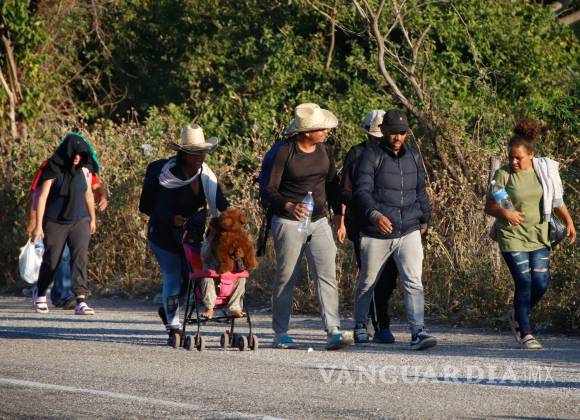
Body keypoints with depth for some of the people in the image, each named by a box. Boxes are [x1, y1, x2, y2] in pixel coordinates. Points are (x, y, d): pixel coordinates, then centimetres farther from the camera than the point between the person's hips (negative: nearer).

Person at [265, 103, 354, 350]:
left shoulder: (324, 151, 5)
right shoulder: (285, 152, -11)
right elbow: (270, 189, -12)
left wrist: (338, 216, 15)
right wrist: (289, 206, -30)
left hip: (319, 222, 4)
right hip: (289, 223, -4)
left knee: (326, 275, -9)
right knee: (286, 278, 3)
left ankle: (333, 332, -17)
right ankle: (280, 334, 14)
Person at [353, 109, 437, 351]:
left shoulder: (413, 157, 11)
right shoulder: (371, 156, -6)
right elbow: (362, 190, -17)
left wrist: (424, 220, 30)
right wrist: (374, 214, -33)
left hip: (409, 233, 3)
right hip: (376, 235, -3)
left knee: (413, 283, -12)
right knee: (367, 283, 12)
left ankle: (418, 333, -18)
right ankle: (360, 326, 33)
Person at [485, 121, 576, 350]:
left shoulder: (544, 171, 5)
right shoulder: (503, 175, -5)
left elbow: (557, 200, 18)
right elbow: (489, 206, -4)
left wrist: (569, 221, 7)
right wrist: (504, 213, -24)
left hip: (538, 236, 4)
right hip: (512, 236, -4)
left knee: (541, 282, -2)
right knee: (524, 282, -11)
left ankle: (517, 316, 26)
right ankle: (525, 334, -1)